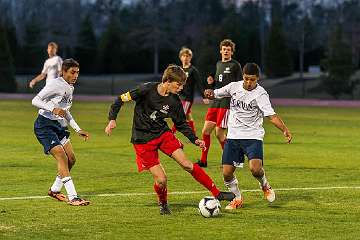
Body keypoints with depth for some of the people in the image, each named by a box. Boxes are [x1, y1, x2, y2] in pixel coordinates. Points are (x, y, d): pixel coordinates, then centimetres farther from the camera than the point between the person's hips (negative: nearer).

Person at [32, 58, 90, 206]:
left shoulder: (70, 88, 14)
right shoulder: (55, 84, -14)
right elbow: (35, 101, -17)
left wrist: (78, 130, 22)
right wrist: (53, 109, -31)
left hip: (59, 126, 9)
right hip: (45, 126, -9)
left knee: (71, 159, 4)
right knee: (62, 157, -19)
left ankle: (55, 190, 22)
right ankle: (72, 197, -23)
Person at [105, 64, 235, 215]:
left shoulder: (174, 101, -4)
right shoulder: (147, 90, -19)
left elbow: (181, 123, 10)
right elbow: (121, 99, -10)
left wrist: (195, 139, -3)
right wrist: (112, 119, -19)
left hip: (163, 133, 4)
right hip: (143, 139, -4)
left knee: (186, 164, -10)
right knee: (161, 180, -11)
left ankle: (217, 193, -2)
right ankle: (163, 203, 21)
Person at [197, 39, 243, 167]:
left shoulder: (235, 65, -3)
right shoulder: (218, 64, 18)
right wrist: (211, 82, 4)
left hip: (227, 103, -7)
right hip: (215, 102, 7)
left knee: (219, 133, -8)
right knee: (206, 130, 3)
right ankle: (203, 160, 11)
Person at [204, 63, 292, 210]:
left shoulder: (260, 94, -13)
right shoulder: (234, 87, 2)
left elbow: (271, 115, -22)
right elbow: (216, 94, 15)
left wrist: (284, 130, -38)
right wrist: (210, 93, -10)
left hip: (253, 136, -4)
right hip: (233, 136, 4)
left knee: (255, 168, -24)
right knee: (227, 173, -2)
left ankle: (265, 186, 10)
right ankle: (237, 198, 25)